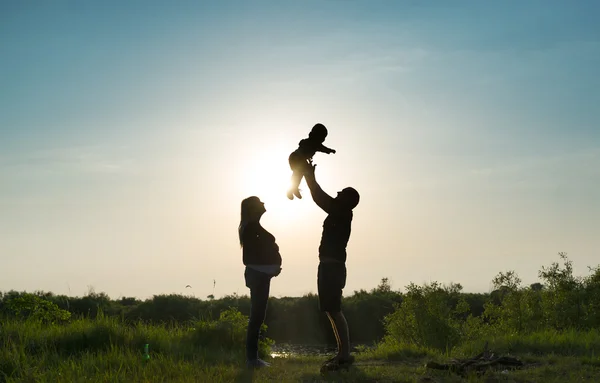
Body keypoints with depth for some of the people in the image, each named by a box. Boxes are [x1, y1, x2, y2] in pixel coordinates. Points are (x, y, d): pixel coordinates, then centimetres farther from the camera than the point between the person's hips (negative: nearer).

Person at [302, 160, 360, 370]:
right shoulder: (339, 215, 17)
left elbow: (320, 197, -10)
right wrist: (310, 175, 30)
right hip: (330, 267, 10)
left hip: (332, 267, -10)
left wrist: (309, 175, 0)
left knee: (334, 310, -12)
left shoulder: (343, 214, -8)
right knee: (332, 311, 10)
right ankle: (343, 353, 12)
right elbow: (322, 198, 29)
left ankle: (345, 355, -13)